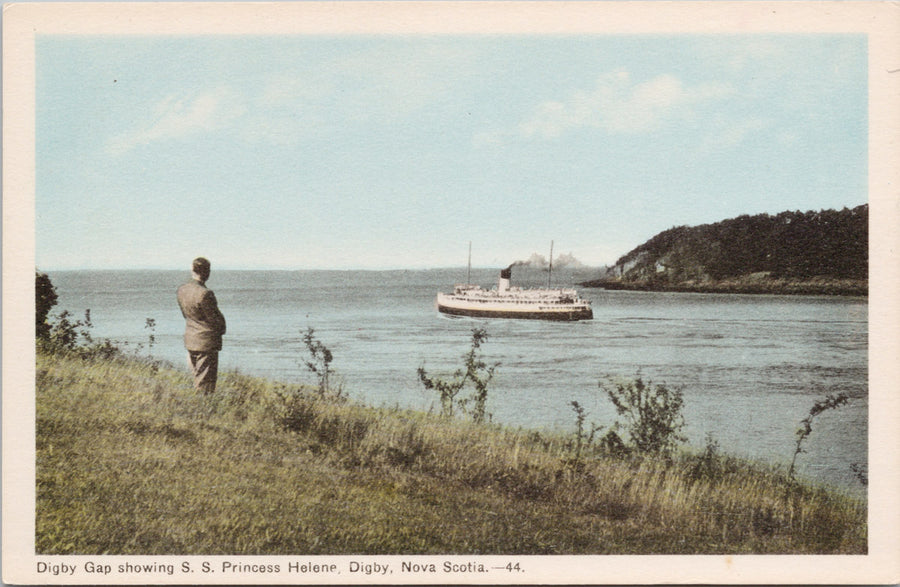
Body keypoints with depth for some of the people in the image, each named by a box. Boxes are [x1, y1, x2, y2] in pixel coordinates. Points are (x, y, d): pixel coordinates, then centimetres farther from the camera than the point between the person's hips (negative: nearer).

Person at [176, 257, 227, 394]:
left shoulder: (181, 290, 2)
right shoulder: (205, 294, -23)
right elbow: (215, 318, -16)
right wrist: (221, 329, 7)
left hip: (189, 340, 8)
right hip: (207, 342, -8)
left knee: (196, 376, 18)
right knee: (206, 382, 0)